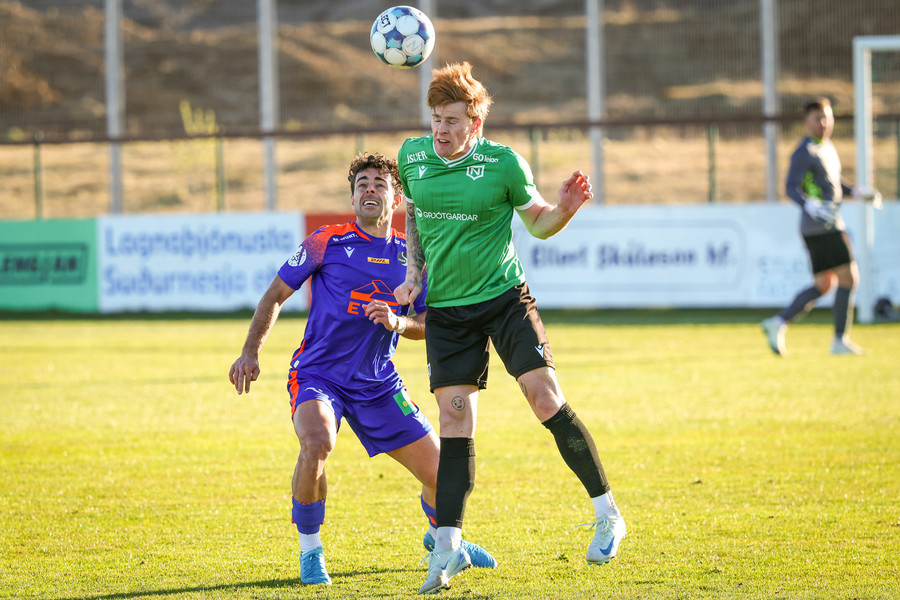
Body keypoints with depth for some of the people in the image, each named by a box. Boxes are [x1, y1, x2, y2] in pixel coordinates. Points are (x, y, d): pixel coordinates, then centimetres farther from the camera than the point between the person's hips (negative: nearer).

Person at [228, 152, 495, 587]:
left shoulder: (411, 257, 6)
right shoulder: (327, 243, -4)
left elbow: (427, 325, 8)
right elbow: (275, 295, 2)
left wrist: (397, 322, -15)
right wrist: (250, 353, -7)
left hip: (379, 384, 4)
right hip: (318, 375, -4)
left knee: (440, 473, 0)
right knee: (317, 444, -35)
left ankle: (439, 537, 36)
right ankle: (310, 552, -14)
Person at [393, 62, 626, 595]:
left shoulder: (503, 163, -8)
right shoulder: (412, 155, 2)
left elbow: (538, 223, 4)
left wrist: (567, 208, -17)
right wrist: (414, 272, 9)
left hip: (504, 297, -3)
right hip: (446, 309, 3)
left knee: (546, 397, -14)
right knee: (456, 419, -2)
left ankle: (608, 516, -3)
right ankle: (448, 547, 2)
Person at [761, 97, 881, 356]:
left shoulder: (827, 148, 18)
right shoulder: (805, 152, -11)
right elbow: (791, 188, -18)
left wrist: (859, 192, 16)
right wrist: (812, 207, -33)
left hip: (830, 225, 10)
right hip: (821, 227, -10)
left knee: (823, 286, 11)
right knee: (848, 278, -8)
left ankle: (778, 323, 8)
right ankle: (840, 340, -4)